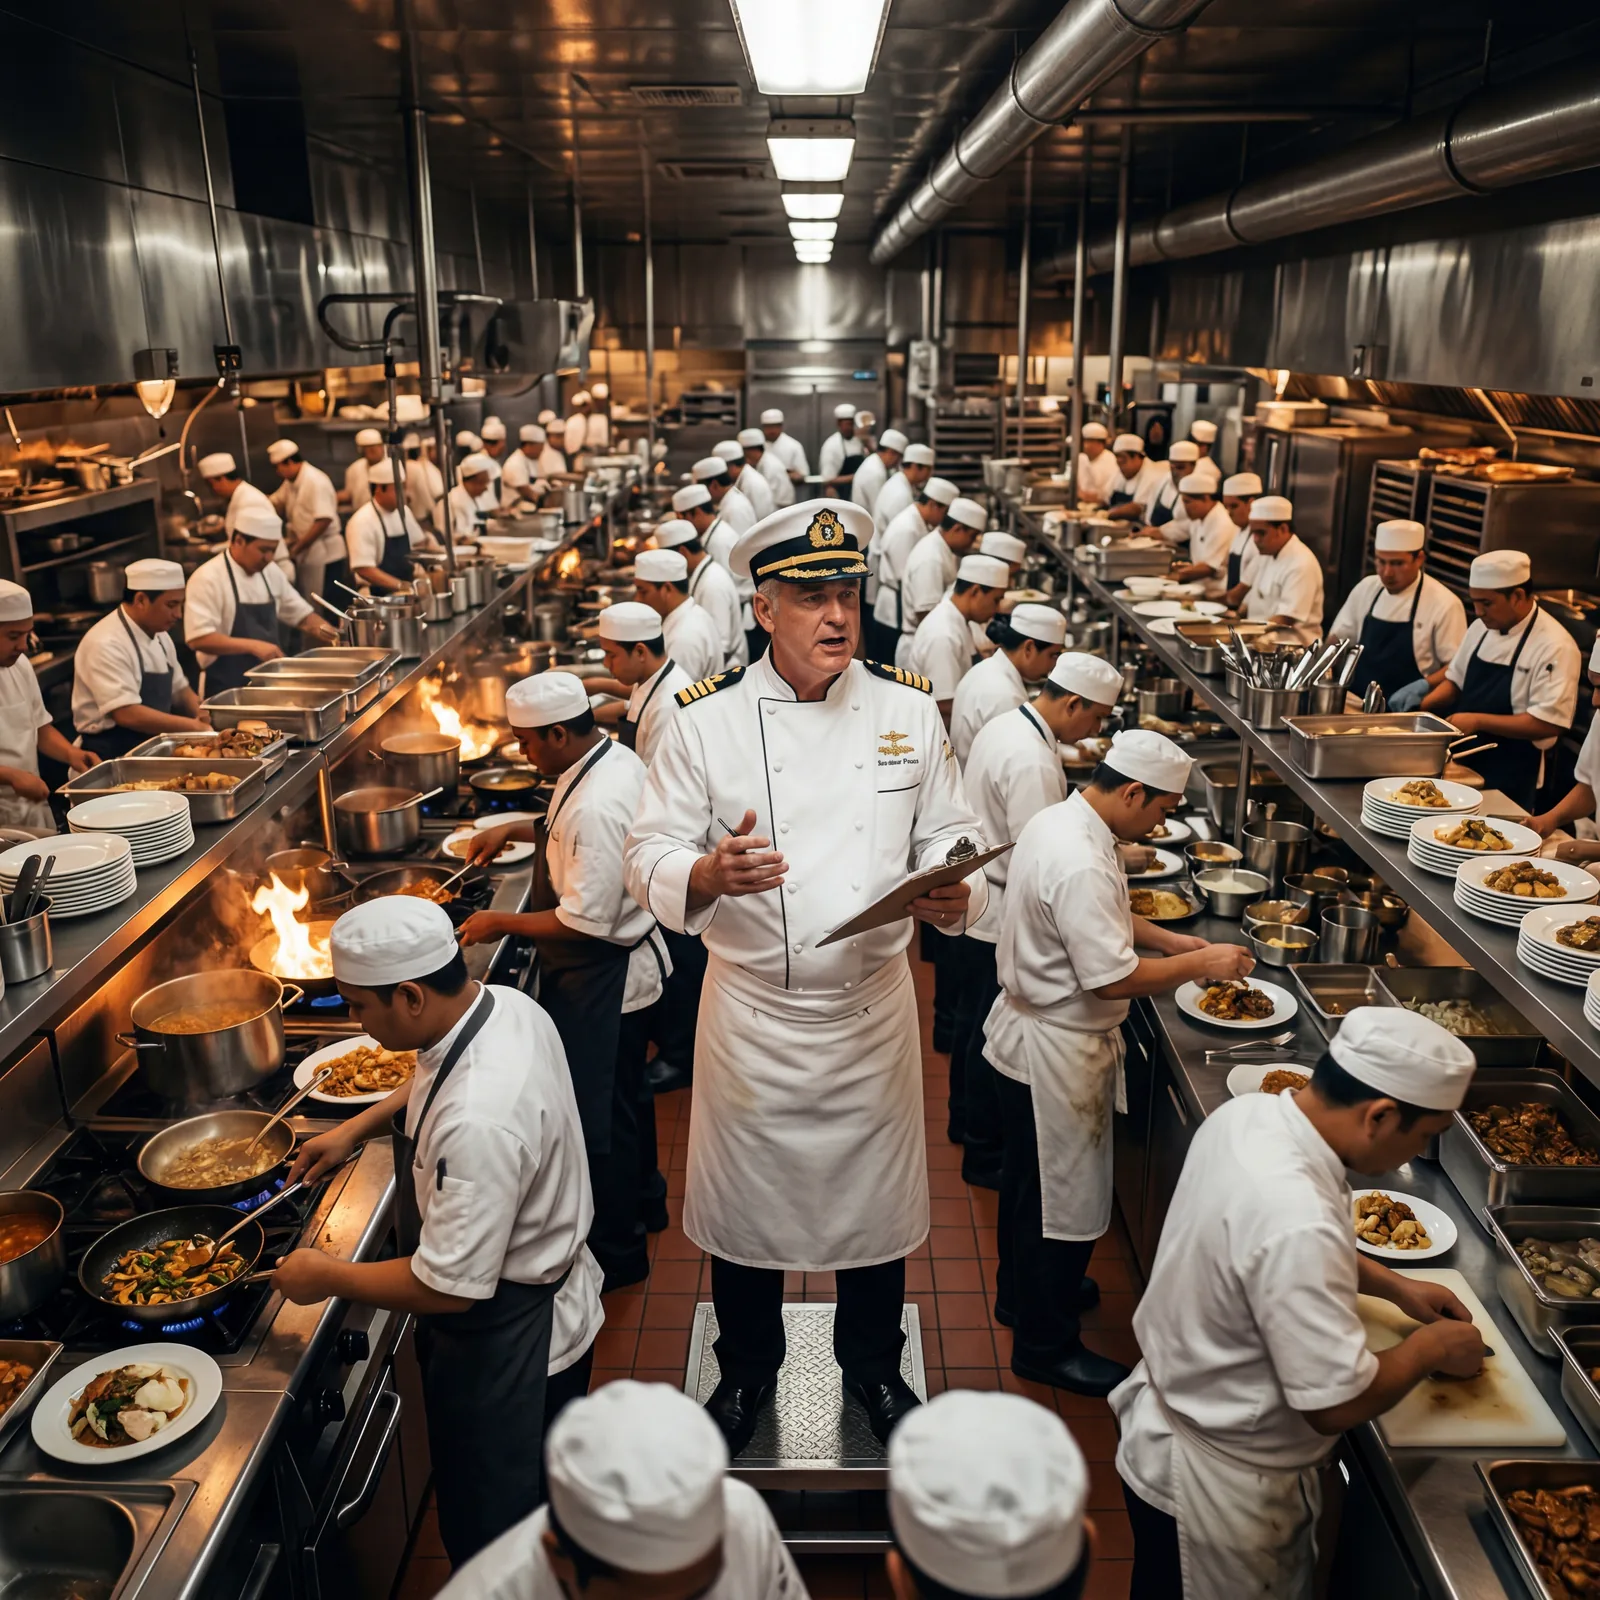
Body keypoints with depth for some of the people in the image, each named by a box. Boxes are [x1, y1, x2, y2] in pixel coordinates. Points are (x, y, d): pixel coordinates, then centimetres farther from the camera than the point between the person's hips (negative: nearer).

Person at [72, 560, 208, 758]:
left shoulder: (160, 636, 11)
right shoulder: (106, 644, -16)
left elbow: (179, 690, 21)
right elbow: (127, 714, -24)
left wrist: (211, 722, 3)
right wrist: (194, 727, -22)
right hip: (112, 756, -8)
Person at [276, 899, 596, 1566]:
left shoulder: (477, 1123, -40)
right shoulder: (501, 1003, -11)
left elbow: (448, 1287, -31)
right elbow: (430, 1083, 14)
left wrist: (326, 1277, -17)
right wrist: (357, 1128, 5)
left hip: (499, 1340, -9)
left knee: (486, 1528, 16)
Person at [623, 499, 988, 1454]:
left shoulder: (909, 713, -1)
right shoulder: (709, 723, -8)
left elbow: (951, 838, 4)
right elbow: (650, 860, -7)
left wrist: (953, 894, -18)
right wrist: (710, 874, -29)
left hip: (874, 1008, 2)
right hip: (751, 1011, -1)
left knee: (875, 1195, 18)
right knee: (748, 1195, 16)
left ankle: (874, 1362, 46)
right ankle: (748, 1366, 44)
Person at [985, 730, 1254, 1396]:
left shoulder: (1060, 819, 2)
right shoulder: (1080, 863, -31)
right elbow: (1113, 977, -28)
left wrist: (1176, 941, 9)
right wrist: (1201, 964, -15)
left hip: (1029, 1033, 10)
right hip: (1054, 1050, -10)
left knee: (1030, 1179, 26)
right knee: (1065, 1196, 7)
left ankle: (1023, 1291, 47)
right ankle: (1046, 1344, 24)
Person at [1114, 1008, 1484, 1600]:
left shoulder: (1249, 1114, -11)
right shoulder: (1295, 1223, -39)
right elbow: (1338, 1404, -28)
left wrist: (1396, 1286, 8)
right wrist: (1431, 1346, -12)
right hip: (1214, 1487, -7)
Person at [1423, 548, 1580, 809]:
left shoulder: (1555, 647, -18)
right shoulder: (1482, 627, 5)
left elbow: (1548, 723, -22)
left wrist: (1478, 721, -23)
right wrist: (1419, 706, -3)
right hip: (1463, 766, 7)